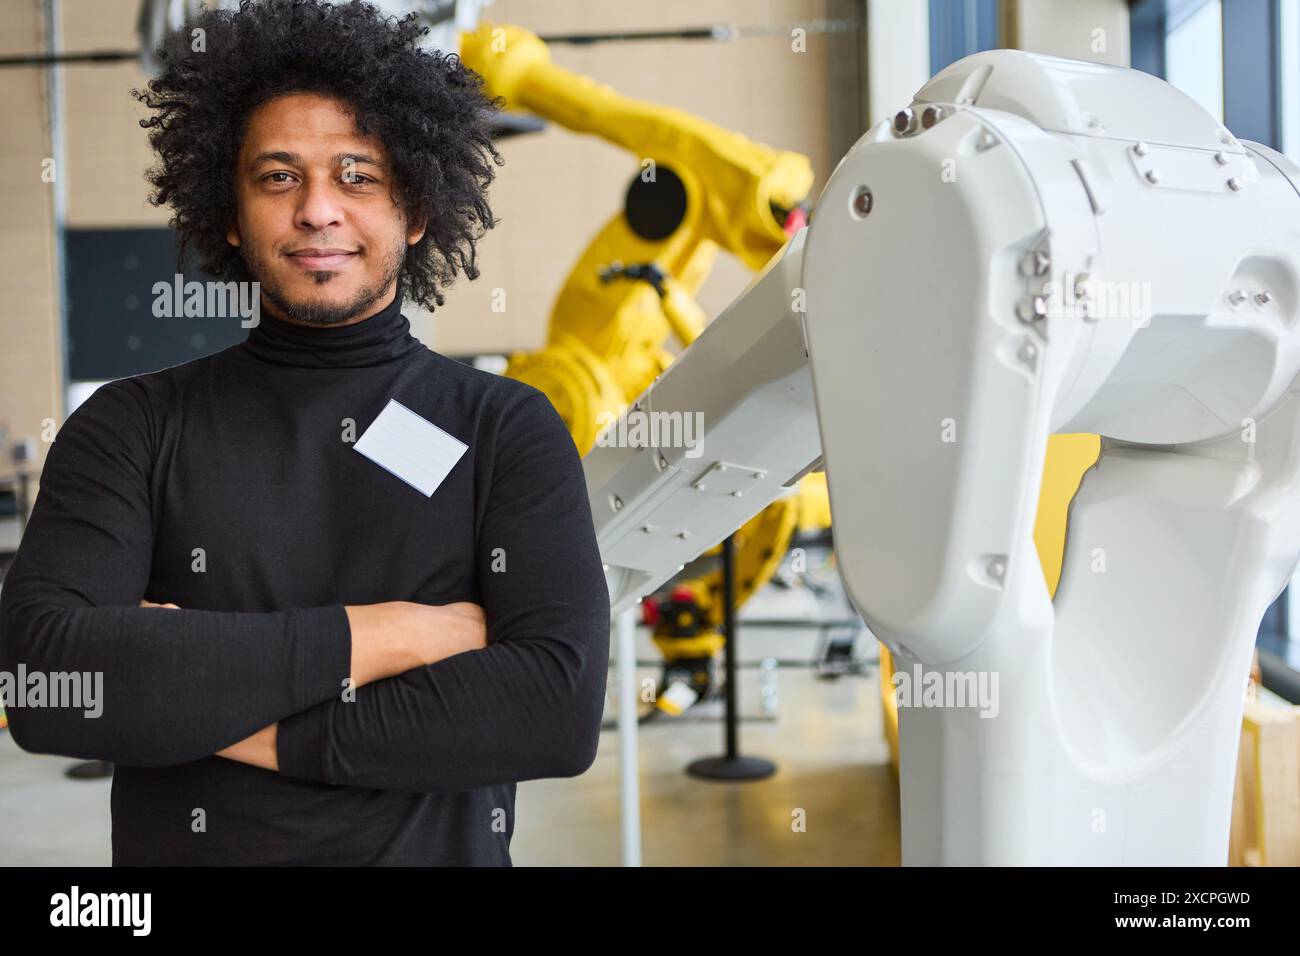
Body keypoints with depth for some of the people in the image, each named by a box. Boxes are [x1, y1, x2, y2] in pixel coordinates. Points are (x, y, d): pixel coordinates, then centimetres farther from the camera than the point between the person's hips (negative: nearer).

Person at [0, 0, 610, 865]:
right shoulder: (132, 429, -4)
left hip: (442, 846, 0)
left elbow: (562, 709, -19)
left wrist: (215, 707, -18)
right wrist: (378, 636, -20)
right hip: (186, 844, 0)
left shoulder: (512, 430, -6)